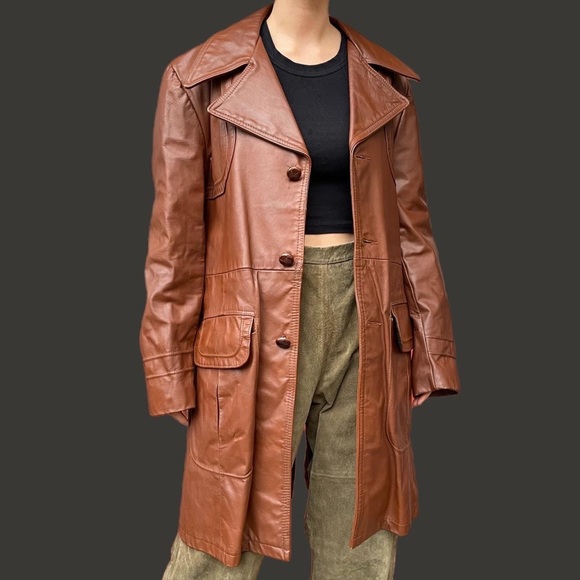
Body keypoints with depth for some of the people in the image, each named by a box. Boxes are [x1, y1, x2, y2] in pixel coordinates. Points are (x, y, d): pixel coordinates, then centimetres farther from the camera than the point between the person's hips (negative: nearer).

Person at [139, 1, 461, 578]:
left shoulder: (384, 82, 10)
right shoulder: (202, 78, 0)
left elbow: (411, 224, 10)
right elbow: (175, 237, -1)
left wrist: (429, 353, 8)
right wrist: (172, 372, -3)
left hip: (367, 321, 4)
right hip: (256, 329, -3)